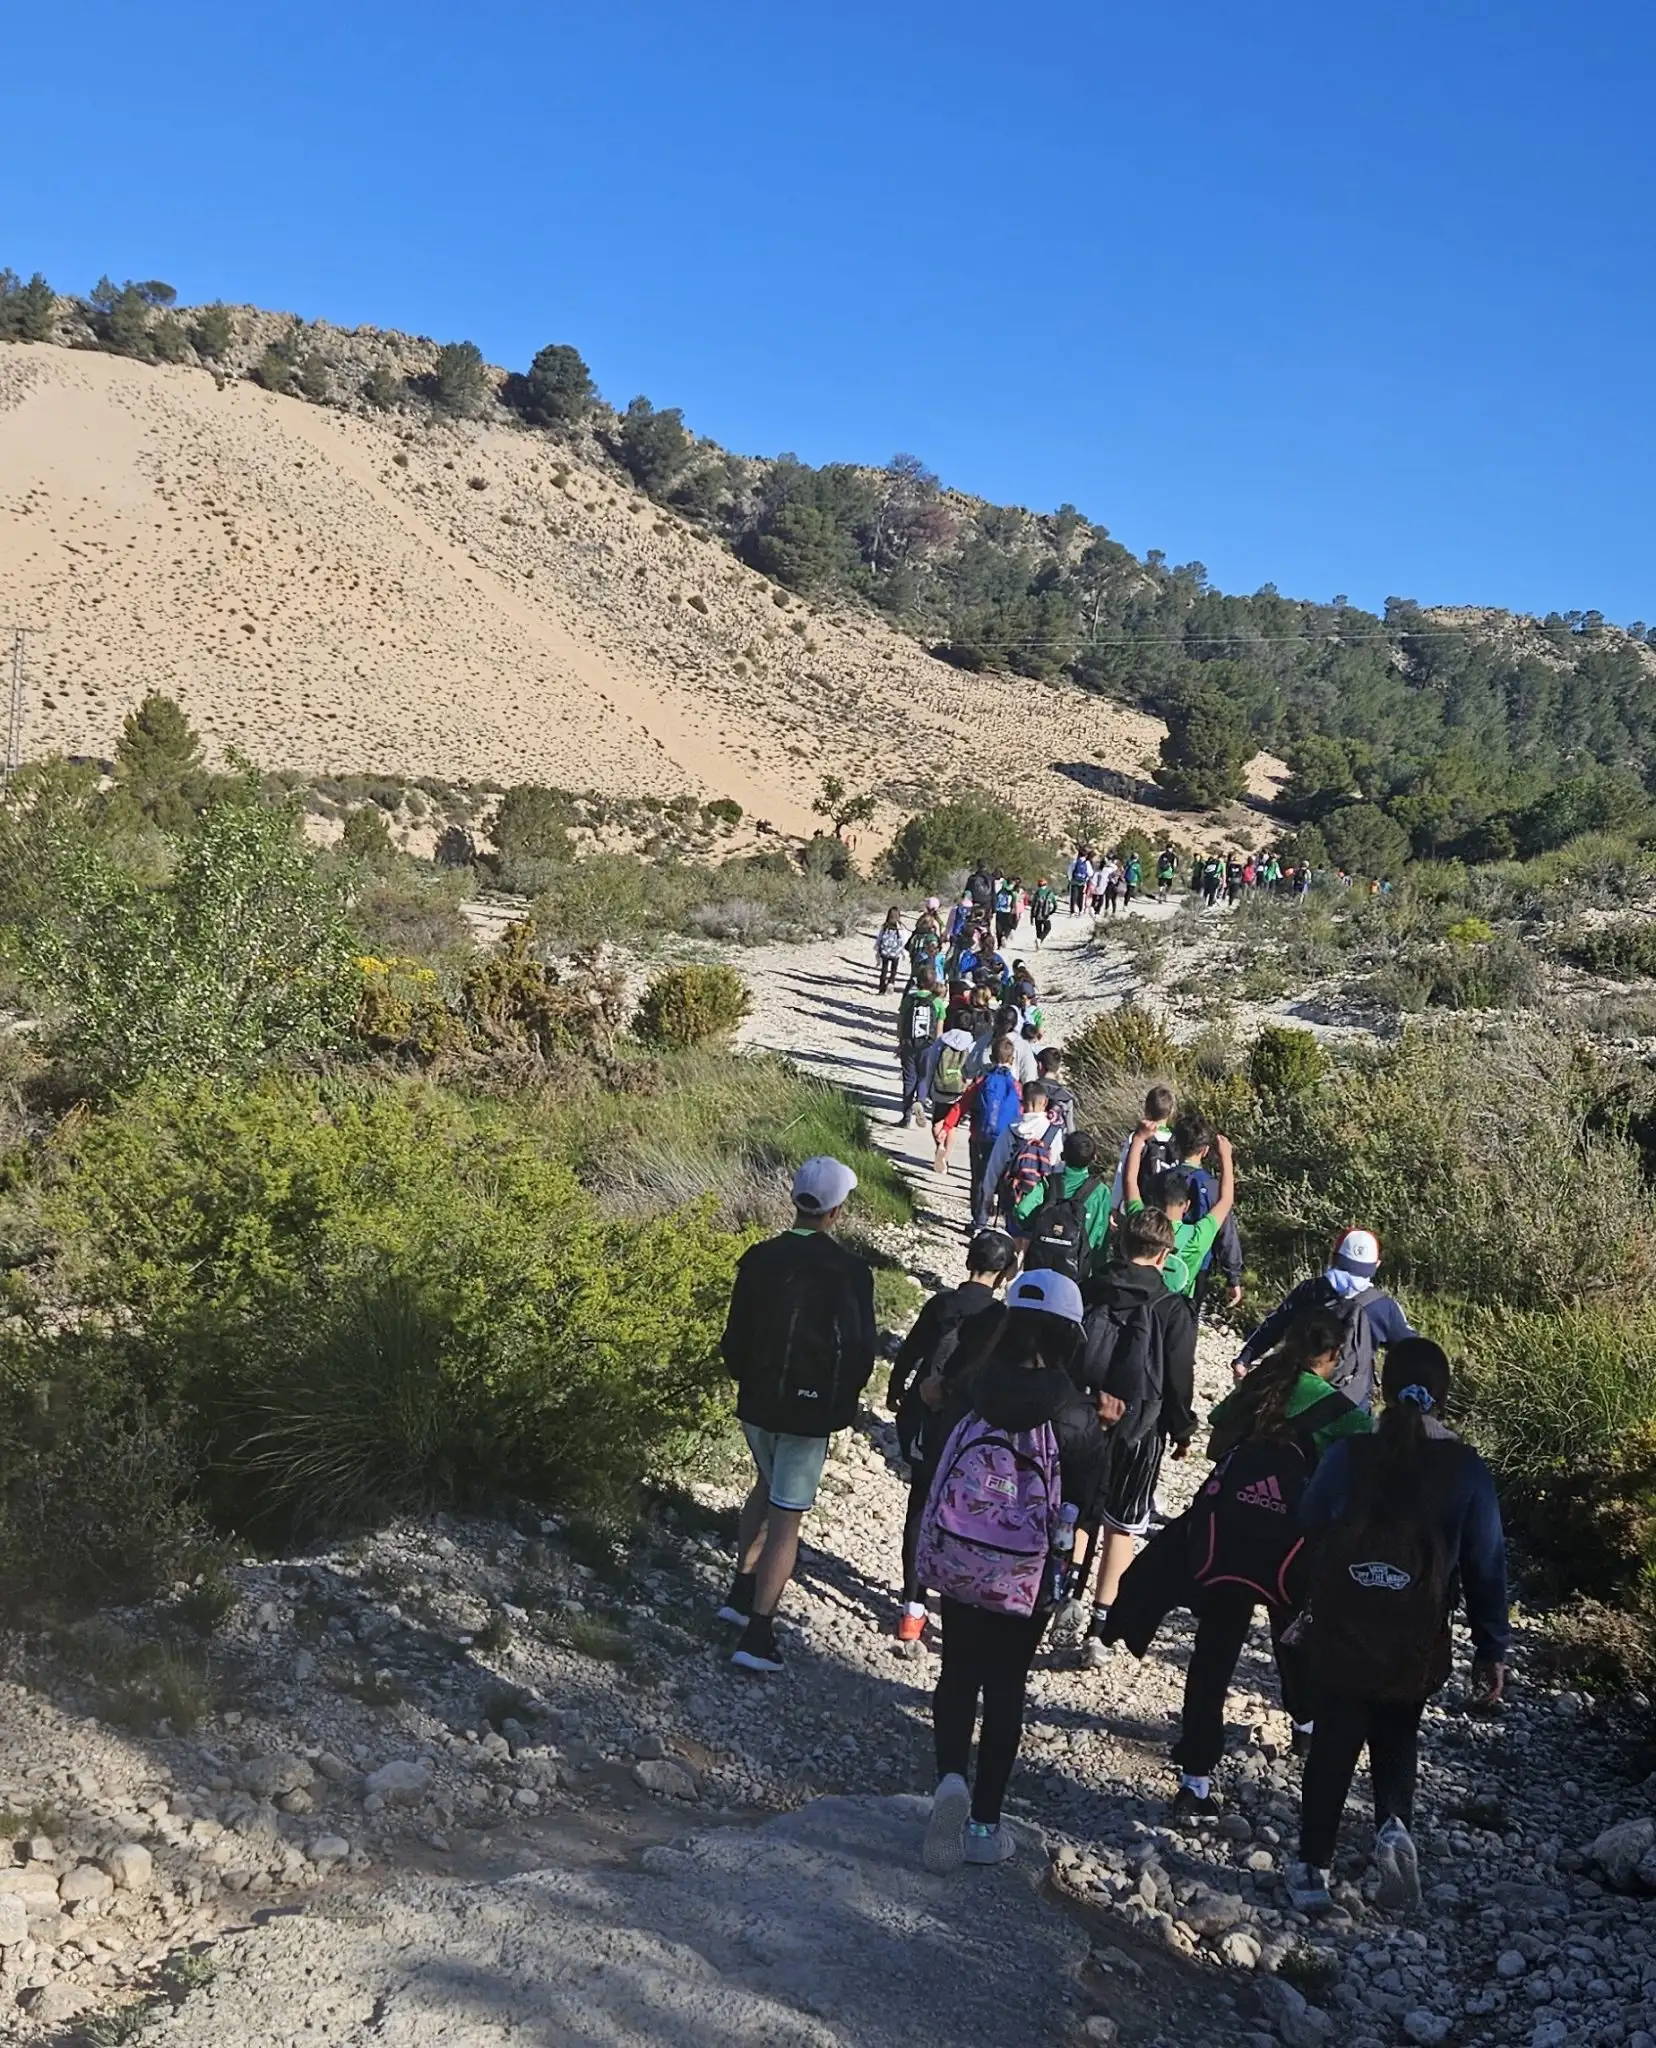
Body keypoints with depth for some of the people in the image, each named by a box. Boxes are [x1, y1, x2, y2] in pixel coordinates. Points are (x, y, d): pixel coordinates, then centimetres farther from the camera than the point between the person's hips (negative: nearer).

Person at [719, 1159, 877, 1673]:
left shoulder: (758, 1258, -5)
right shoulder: (849, 1271, -16)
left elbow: (733, 1339, 1)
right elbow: (860, 1350, -14)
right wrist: (842, 1399, 4)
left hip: (757, 1401, 4)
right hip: (810, 1410, -4)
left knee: (768, 1485, 29)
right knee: (785, 1519, 2)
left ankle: (743, 1589, 32)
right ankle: (757, 1635, 4)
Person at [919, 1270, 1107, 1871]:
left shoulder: (973, 1389, -9)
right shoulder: (1075, 1414, -14)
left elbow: (935, 1463, 1)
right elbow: (1083, 1500, -6)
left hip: (954, 1558, 2)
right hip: (1028, 1573, -2)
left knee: (958, 1675, 17)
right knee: (1006, 1688, 13)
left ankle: (951, 1776, -6)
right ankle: (983, 1823, 20)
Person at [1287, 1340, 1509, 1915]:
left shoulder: (1349, 1455, -10)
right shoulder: (1468, 1471, -9)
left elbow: (1308, 1528, 1)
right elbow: (1486, 1566, -3)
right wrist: (1491, 1649, 4)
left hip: (1342, 1633, -1)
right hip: (1418, 1648, 1)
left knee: (1334, 1745, 12)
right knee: (1398, 1738, 23)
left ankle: (1312, 1868, 14)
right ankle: (1395, 1825, -1)